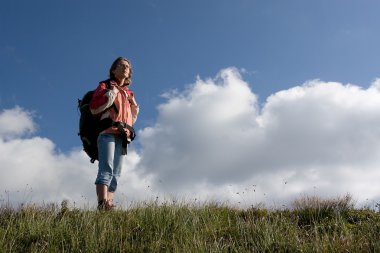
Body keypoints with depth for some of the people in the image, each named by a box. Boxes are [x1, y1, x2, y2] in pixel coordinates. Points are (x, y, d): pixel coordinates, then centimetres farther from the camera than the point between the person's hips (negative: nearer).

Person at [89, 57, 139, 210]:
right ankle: (102, 205, -34)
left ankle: (108, 207, -6)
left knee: (116, 174, -3)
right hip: (108, 132, -6)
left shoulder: (129, 93, 27)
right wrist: (111, 94, -6)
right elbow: (94, 108, -2)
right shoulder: (105, 86, 12)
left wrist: (134, 106, 15)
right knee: (106, 169, -23)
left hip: (123, 137, 6)